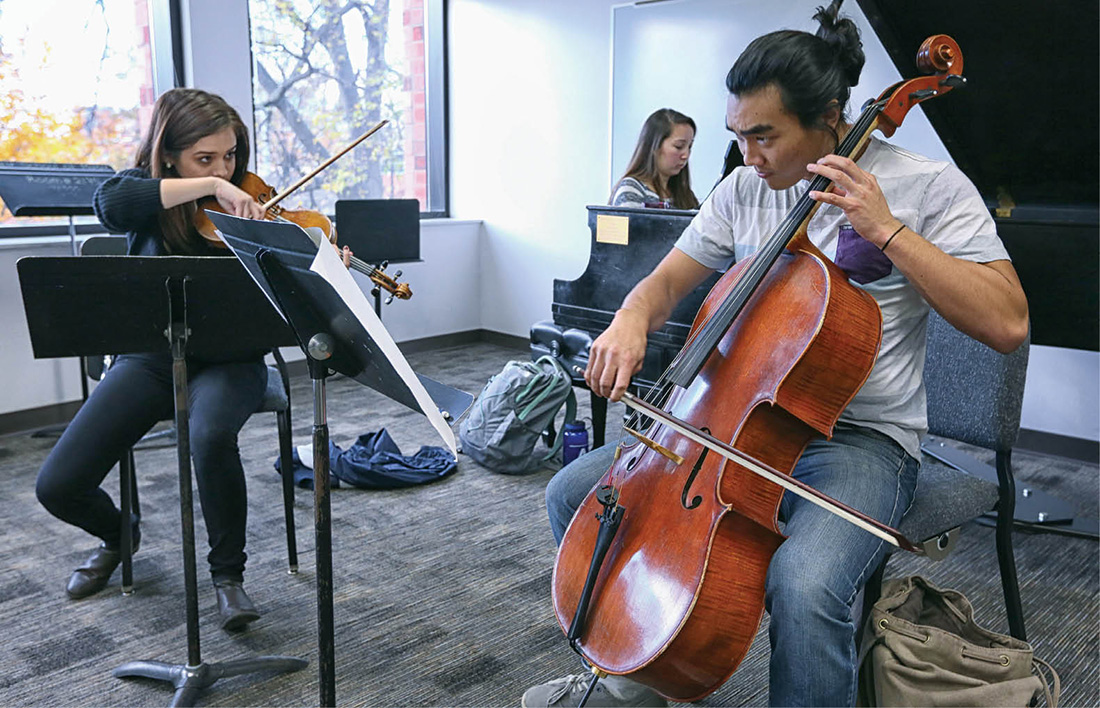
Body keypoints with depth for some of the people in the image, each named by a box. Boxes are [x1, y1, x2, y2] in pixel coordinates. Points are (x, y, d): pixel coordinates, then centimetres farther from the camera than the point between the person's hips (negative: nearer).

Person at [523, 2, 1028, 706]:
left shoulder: (929, 186, -7)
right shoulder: (746, 188, 6)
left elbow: (1008, 323, -15)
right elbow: (667, 281, 12)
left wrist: (886, 229, -21)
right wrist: (633, 318, -12)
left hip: (860, 437, -5)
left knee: (804, 589, -36)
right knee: (573, 493, -3)